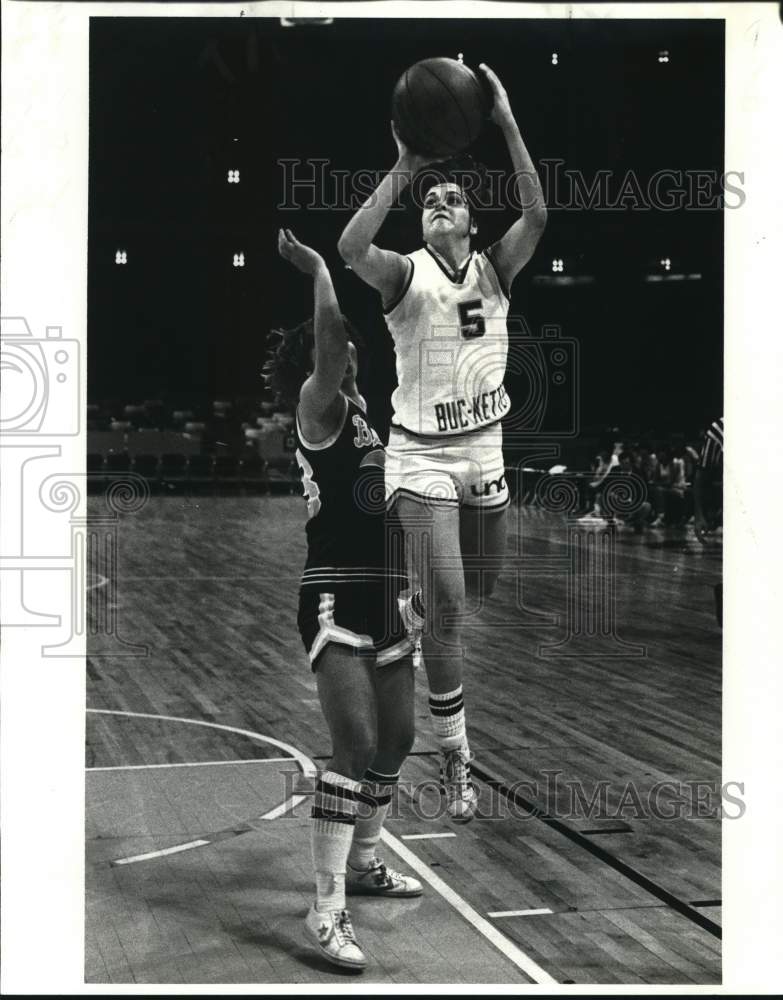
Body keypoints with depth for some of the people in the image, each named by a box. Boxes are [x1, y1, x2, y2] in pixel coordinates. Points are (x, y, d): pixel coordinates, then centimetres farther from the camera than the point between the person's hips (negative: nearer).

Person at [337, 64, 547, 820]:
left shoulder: (494, 269, 0)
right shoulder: (406, 275, -10)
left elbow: (538, 216, -19)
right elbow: (350, 248, -31)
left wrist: (508, 127, -26)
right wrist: (402, 169, -33)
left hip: (484, 450, 5)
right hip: (423, 456, -5)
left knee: (479, 584, 20)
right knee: (447, 603, -11)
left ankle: (411, 610, 55)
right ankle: (456, 759, -1)